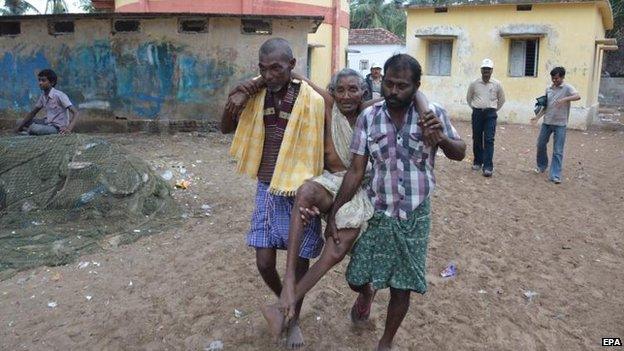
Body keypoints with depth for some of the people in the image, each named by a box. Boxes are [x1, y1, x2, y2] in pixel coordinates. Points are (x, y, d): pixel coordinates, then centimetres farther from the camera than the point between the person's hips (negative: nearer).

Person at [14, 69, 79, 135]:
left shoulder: (59, 95, -18)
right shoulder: (43, 96, 5)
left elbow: (75, 113, -24)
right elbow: (33, 113, 16)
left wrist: (69, 129, -40)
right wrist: (20, 126, 4)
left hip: (57, 128, -8)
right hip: (47, 123, 8)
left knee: (33, 128, -28)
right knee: (20, 123, 10)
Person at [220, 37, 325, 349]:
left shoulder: (312, 100, -16)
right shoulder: (256, 93, -2)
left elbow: (323, 149, -8)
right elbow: (226, 129, 8)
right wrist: (233, 101, -12)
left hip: (301, 193, -3)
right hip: (267, 190, 3)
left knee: (298, 262, 9)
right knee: (264, 262, 5)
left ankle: (294, 319, 35)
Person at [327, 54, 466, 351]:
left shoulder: (433, 114, -7)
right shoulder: (369, 117, -6)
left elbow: (460, 153, 5)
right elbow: (355, 171, -4)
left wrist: (441, 138, -18)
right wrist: (334, 213, -7)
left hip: (415, 217, 0)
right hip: (377, 213, 1)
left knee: (402, 288, 8)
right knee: (356, 279, 8)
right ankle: (367, 292, 48)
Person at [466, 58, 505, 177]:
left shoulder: (497, 84, 0)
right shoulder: (474, 83, 1)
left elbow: (501, 99, 14)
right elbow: (469, 98, 15)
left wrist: (493, 110, 12)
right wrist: (475, 108, 12)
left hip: (490, 114, -1)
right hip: (477, 113, 1)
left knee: (489, 140, -7)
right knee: (477, 139, 7)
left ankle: (488, 167, -9)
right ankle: (477, 162, 23)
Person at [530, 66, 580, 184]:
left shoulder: (567, 88, -8)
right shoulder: (548, 89, 10)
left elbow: (578, 96, -27)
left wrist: (564, 99, -41)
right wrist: (537, 117, 8)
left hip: (560, 124, -5)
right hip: (547, 122, 6)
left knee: (558, 151, -4)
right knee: (541, 145, 14)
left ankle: (555, 175, -2)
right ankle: (541, 166, 36)